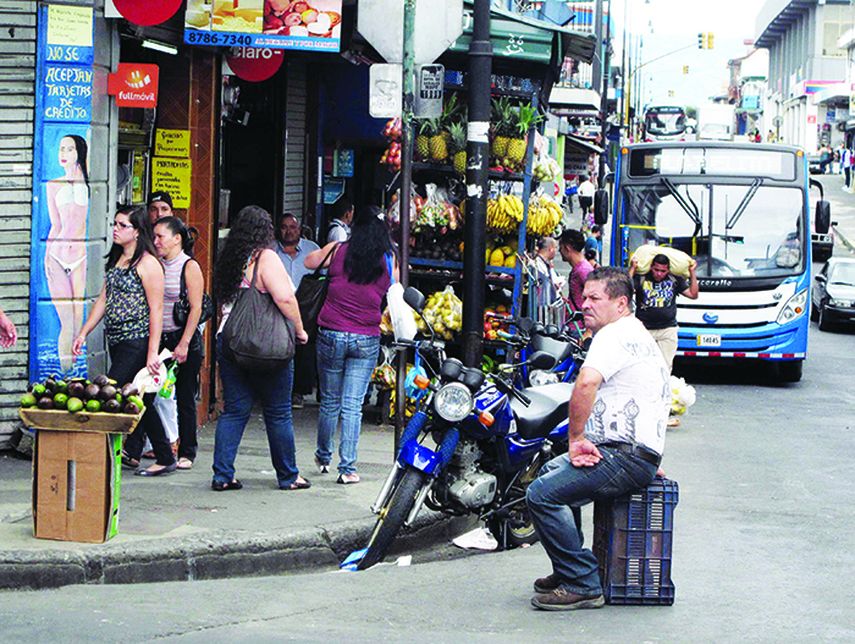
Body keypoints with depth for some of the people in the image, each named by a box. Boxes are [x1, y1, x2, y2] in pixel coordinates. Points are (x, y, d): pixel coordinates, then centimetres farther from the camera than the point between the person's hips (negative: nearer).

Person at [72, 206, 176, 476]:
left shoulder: (147, 263, -10)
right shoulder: (115, 260, 15)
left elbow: (156, 310, -14)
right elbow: (104, 299, 19)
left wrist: (153, 352, -18)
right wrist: (84, 333, 12)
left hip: (137, 342, -8)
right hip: (116, 341, 8)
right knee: (140, 402, 13)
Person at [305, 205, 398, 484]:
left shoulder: (338, 251, -4)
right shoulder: (389, 261, -3)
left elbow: (309, 262, 13)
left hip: (331, 335, 0)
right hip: (366, 340, 0)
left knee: (330, 401, 14)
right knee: (352, 405, 1)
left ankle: (323, 456, 32)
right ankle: (347, 467, -3)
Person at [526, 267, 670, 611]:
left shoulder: (615, 335, -12)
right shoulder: (638, 335, 23)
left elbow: (587, 383, -31)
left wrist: (575, 440, -21)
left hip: (625, 456, -11)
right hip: (644, 453, 11)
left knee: (541, 494, -19)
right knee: (550, 470, 28)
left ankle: (583, 585, -15)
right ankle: (568, 570, 28)